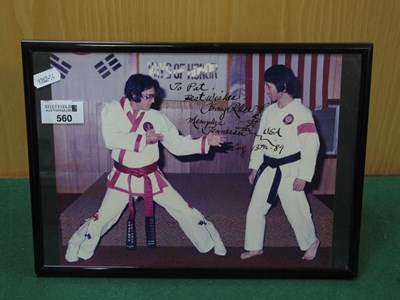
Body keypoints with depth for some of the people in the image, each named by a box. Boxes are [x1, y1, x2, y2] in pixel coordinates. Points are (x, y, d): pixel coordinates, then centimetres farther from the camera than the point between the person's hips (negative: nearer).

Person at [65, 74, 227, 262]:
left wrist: (206, 142, -13)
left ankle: (212, 245, 25)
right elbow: (110, 139, -22)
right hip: (123, 178, -1)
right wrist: (142, 139, -23)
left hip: (151, 177, 2)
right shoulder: (112, 110, -8)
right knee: (102, 218, 4)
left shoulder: (156, 117, -6)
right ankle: (74, 254, 31)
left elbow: (177, 144, -3)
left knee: (185, 211, 5)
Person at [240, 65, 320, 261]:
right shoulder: (269, 111, 6)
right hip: (268, 169, 6)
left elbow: (311, 145, -17)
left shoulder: (301, 113, -15)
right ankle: (255, 247, 28)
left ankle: (311, 242, 36)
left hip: (289, 171, -6)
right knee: (255, 209, 9)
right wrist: (254, 167, 10)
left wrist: (303, 176, -17)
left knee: (296, 212, 7)